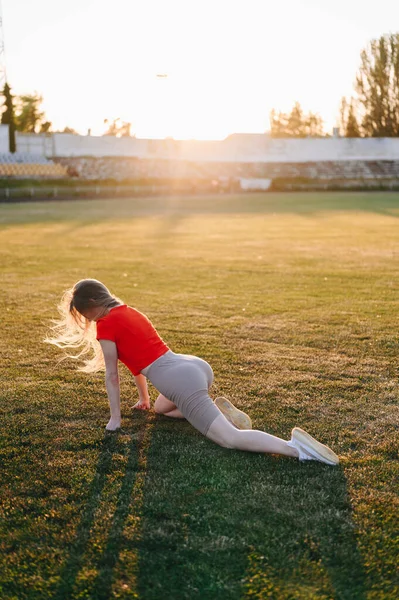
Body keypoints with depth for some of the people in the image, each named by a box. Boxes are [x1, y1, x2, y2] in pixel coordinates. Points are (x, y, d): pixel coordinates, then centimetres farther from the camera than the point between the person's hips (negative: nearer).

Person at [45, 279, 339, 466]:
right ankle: (218, 411, 12)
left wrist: (115, 419, 13)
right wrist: (144, 399, 43)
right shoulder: (129, 311, 24)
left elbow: (112, 376, 4)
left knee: (230, 439, -15)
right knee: (161, 408, 36)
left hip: (180, 379, -9)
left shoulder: (105, 324, 0)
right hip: (197, 365, 9)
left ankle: (295, 447, -32)